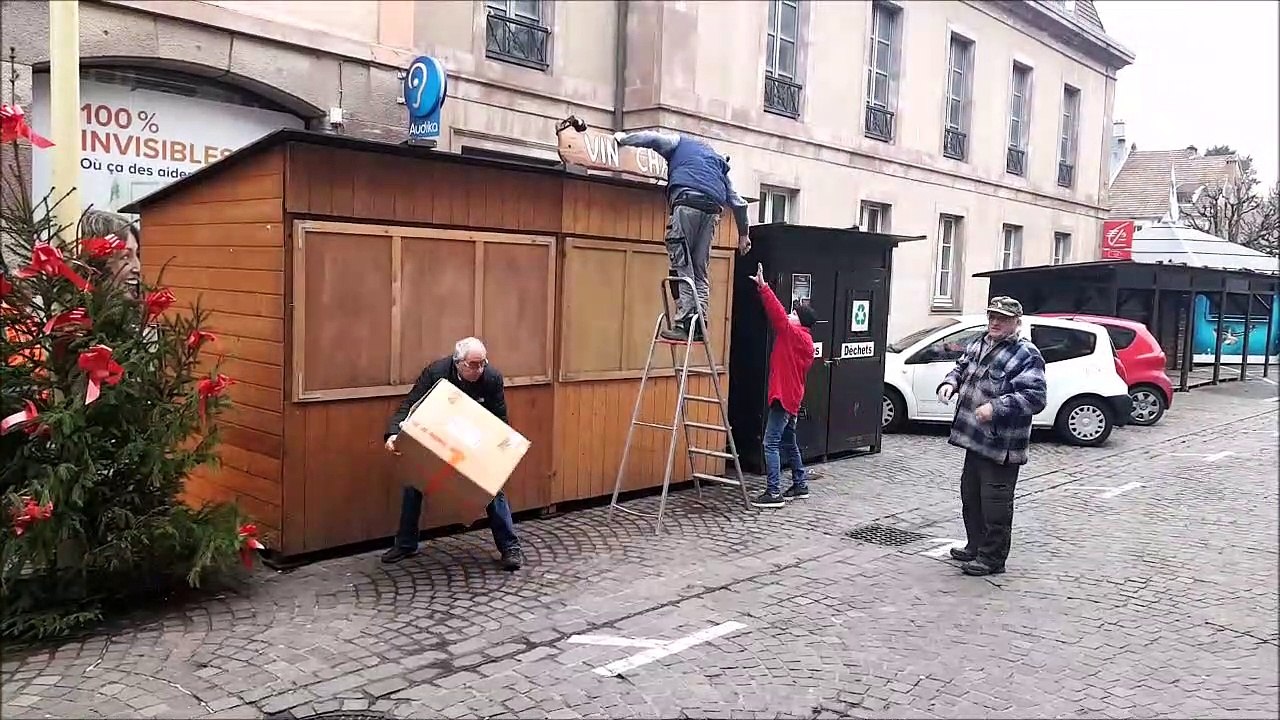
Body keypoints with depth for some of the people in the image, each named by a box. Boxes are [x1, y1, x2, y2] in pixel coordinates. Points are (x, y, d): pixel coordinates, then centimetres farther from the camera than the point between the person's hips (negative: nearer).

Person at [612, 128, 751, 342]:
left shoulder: (680, 142, 24)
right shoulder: (718, 161, 36)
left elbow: (653, 138, 8)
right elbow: (737, 202, 33)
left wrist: (623, 138, 24)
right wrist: (743, 234, 37)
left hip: (687, 203, -5)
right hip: (712, 210, 5)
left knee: (681, 266, -6)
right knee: (700, 269, 8)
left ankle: (684, 323, -15)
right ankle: (700, 323, 0)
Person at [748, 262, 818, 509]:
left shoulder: (795, 334, -13)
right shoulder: (805, 341, 13)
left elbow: (777, 313, -18)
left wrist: (763, 286, -18)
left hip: (783, 397, -10)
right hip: (791, 398, 10)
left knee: (771, 444, -10)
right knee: (789, 444, 20)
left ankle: (773, 493, -11)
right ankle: (800, 485, 28)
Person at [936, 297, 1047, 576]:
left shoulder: (1026, 355, -15)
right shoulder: (978, 345, 11)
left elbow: (1035, 397, -23)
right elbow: (960, 368, 26)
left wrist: (996, 407, -30)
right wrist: (950, 383, 4)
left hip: (1001, 447, -9)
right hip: (975, 440, 9)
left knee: (995, 502, -1)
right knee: (970, 495, 21)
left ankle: (992, 558, 11)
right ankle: (976, 546, 37)